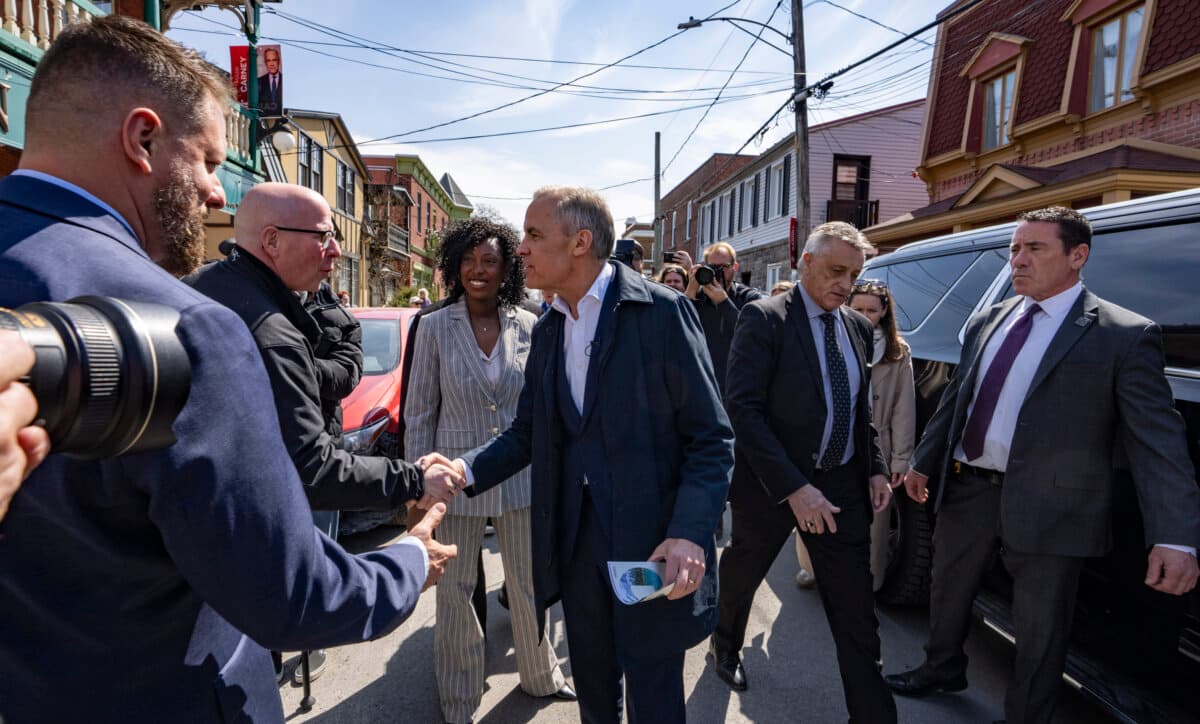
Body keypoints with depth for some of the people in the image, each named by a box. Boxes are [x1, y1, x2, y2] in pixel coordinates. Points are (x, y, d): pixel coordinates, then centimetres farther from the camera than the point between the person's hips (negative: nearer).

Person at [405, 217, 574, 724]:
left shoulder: (528, 326, -1)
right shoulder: (435, 327, -6)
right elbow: (419, 411, -2)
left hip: (521, 472, 2)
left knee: (528, 581, 16)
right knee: (456, 587, 11)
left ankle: (540, 673, 40)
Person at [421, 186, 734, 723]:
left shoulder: (661, 311, -12)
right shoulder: (547, 329, 8)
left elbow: (712, 440, -12)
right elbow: (527, 432, 10)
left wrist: (689, 534, -25)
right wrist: (466, 469, -8)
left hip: (653, 547, -5)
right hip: (574, 543, 6)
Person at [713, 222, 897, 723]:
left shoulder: (857, 327, 6)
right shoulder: (764, 319, -15)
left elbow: (861, 407, 16)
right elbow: (742, 408, -22)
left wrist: (875, 469, 4)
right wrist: (793, 486, -25)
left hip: (843, 487, 4)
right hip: (772, 484, -4)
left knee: (855, 610, 5)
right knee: (743, 571, 21)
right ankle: (726, 645, 51)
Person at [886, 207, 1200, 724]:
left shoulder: (1125, 335, -9)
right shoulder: (986, 322, 7)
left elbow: (1158, 441, -13)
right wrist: (923, 462, 17)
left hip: (1046, 507, -5)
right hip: (966, 489, 6)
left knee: (1039, 632, 11)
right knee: (948, 590, 23)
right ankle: (943, 669, 49)